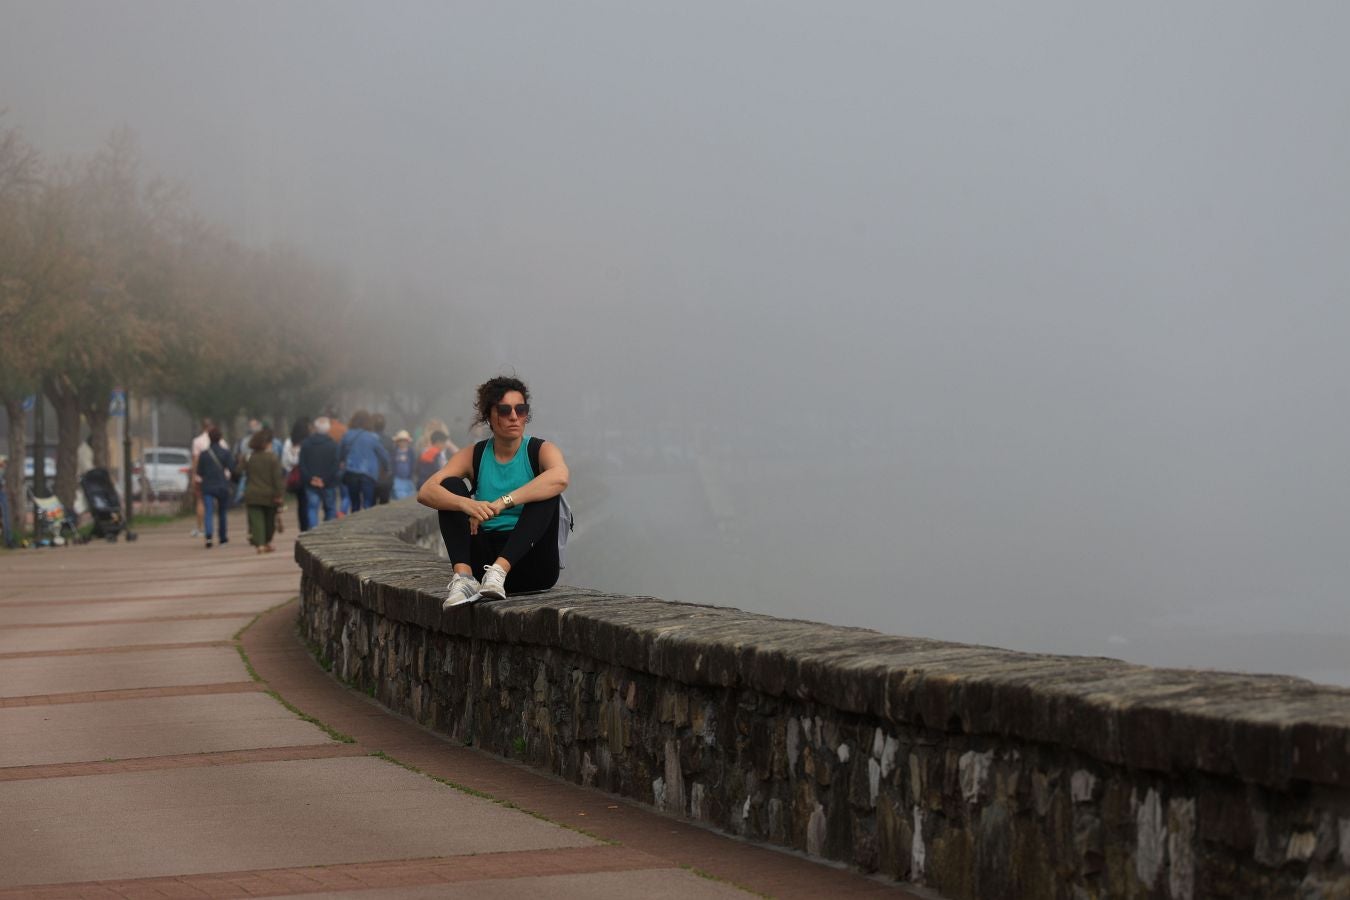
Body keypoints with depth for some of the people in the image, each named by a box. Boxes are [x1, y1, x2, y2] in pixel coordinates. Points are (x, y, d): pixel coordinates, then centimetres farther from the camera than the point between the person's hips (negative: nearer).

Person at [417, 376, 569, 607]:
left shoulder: (541, 451, -2)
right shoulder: (474, 456, 5)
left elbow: (560, 478, -29)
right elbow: (425, 492, -11)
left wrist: (502, 503, -36)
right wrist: (467, 504, -32)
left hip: (532, 567, -2)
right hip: (487, 552, 3)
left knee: (544, 492, -24)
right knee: (451, 486, -11)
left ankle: (500, 571, -40)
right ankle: (463, 577, -32)